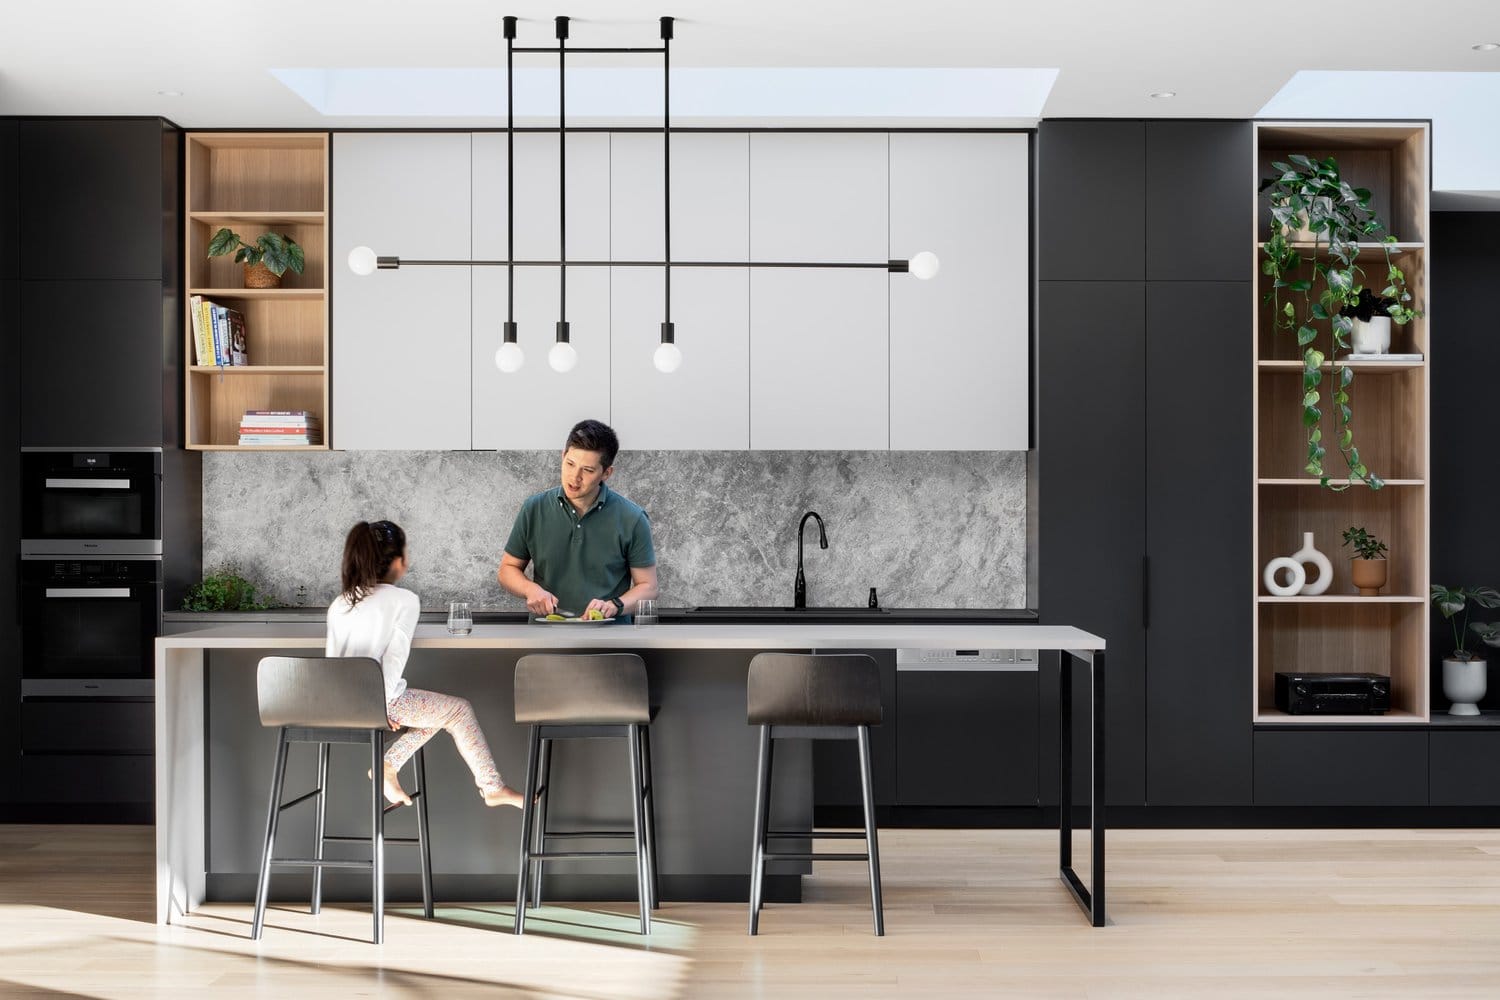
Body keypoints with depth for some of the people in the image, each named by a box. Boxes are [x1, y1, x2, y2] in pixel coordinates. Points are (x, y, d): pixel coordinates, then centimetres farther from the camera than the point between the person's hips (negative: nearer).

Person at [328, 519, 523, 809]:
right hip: (380, 699, -7)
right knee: (460, 710, 15)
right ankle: (493, 788, 15)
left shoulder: (339, 603, 9)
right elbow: (394, 657, -17)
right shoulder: (404, 600, -8)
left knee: (435, 709, 27)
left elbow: (333, 656, 5)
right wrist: (380, 704, -12)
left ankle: (386, 765, 14)